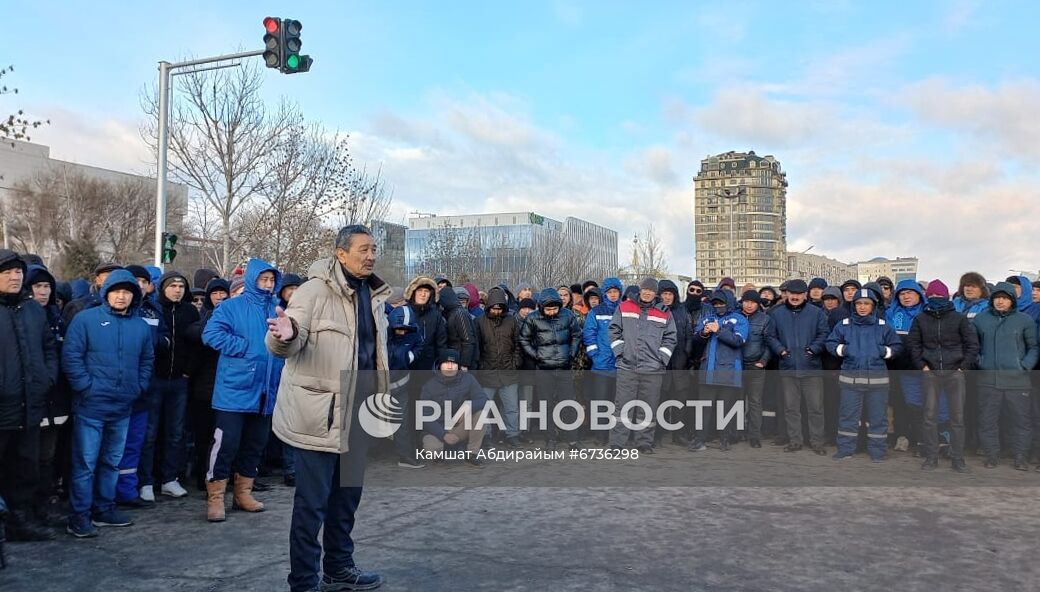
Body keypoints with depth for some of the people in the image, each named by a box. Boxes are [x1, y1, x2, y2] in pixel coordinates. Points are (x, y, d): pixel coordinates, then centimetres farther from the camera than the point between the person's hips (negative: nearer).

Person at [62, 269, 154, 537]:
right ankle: (79, 516, 8)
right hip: (91, 407, -5)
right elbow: (71, 356, -10)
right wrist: (86, 387, -14)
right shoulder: (85, 319, -5)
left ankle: (104, 509, 26)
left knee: (112, 462, 15)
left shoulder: (141, 326, 9)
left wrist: (139, 387, 5)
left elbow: (147, 360, 16)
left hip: (123, 408, 5)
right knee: (85, 463, -1)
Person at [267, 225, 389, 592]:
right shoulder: (316, 290, -13)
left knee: (347, 495, 18)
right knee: (312, 501, 1)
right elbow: (283, 348, -19)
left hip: (356, 414, 8)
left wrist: (382, 401, 22)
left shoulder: (373, 295, 9)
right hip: (318, 414, -7)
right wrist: (286, 335, -41)